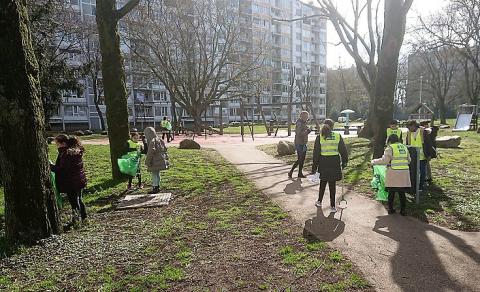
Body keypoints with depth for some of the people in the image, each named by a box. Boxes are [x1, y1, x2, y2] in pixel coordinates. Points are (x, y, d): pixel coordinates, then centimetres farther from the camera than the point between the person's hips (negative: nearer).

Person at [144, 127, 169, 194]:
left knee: (154, 174, 1)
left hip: (155, 161, -9)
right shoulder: (160, 140, 8)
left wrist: (147, 162, -14)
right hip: (160, 160, 9)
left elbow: (150, 153, -21)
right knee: (157, 174, 19)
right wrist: (165, 158, 21)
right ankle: (157, 187, 28)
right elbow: (165, 149, 14)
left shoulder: (152, 141, -18)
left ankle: (155, 188, 7)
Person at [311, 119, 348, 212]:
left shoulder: (319, 137, -3)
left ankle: (319, 201, 30)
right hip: (335, 163, 0)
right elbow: (343, 151, 3)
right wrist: (344, 162, 16)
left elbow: (316, 153, -2)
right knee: (332, 184, 7)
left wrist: (314, 167, 3)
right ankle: (332, 206, 11)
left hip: (323, 163, 0)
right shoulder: (338, 136, -1)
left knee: (323, 183, 17)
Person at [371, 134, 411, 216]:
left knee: (391, 192, 6)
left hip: (393, 174, -4)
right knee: (402, 193, 9)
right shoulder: (404, 147, 13)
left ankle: (391, 209, 15)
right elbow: (409, 160, 16)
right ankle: (403, 210, 13)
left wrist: (374, 162, 0)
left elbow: (384, 160, -12)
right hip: (404, 173, 5)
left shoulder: (390, 148, -5)